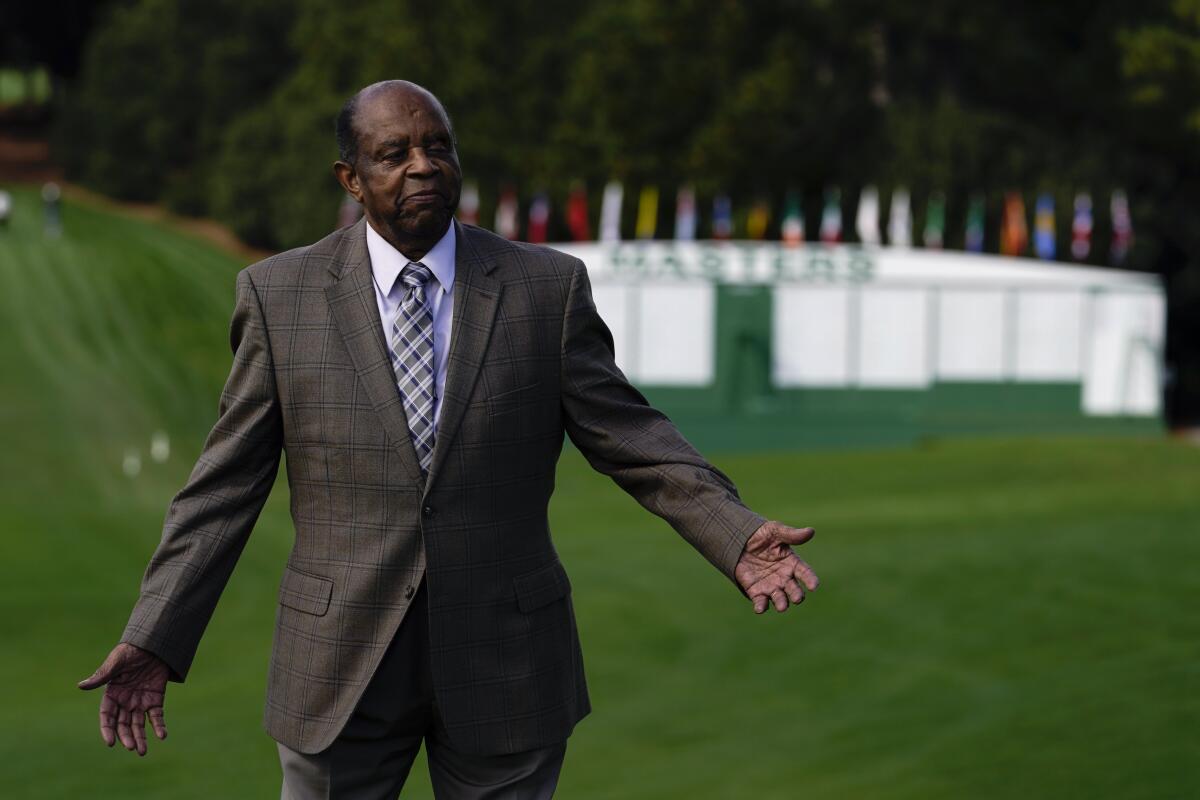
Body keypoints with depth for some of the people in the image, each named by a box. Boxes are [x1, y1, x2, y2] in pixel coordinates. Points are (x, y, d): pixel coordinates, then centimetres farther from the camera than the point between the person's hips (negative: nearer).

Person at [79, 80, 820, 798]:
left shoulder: (549, 287, -1)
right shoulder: (280, 294, -1)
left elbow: (631, 437, 0)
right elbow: (226, 484, 0)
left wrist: (736, 536, -16)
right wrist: (155, 640, -6)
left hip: (503, 665, 0)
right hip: (341, 665, 0)